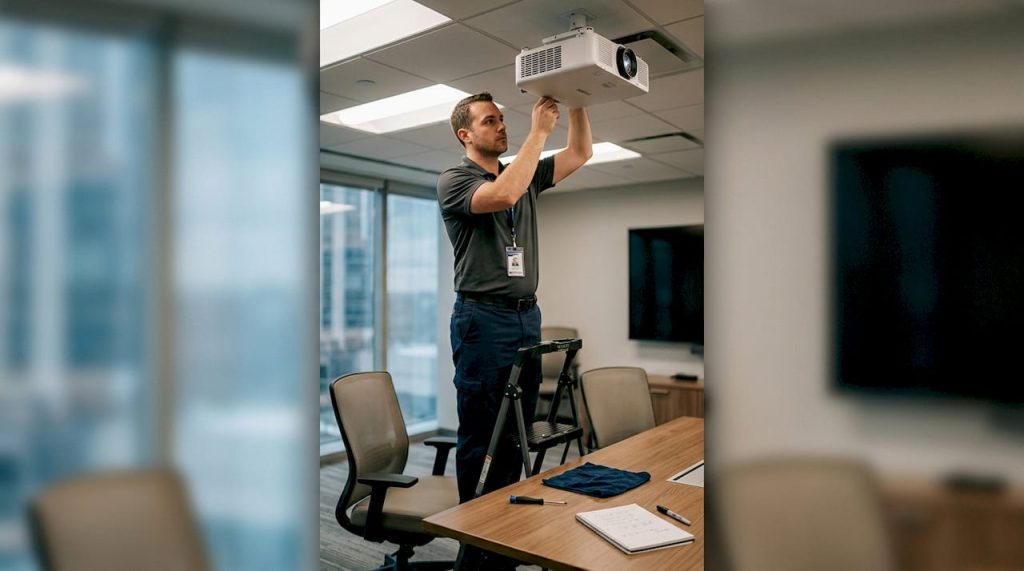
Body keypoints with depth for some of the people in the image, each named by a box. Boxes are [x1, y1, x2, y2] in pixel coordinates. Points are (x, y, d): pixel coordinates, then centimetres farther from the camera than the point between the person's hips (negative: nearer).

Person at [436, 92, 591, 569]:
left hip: (528, 317, 7)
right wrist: (539, 131, -17)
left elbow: (581, 152, 13)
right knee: (478, 437, 1)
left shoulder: (527, 174, 16)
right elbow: (503, 195, -23)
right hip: (483, 319, -6)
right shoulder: (454, 180, -4)